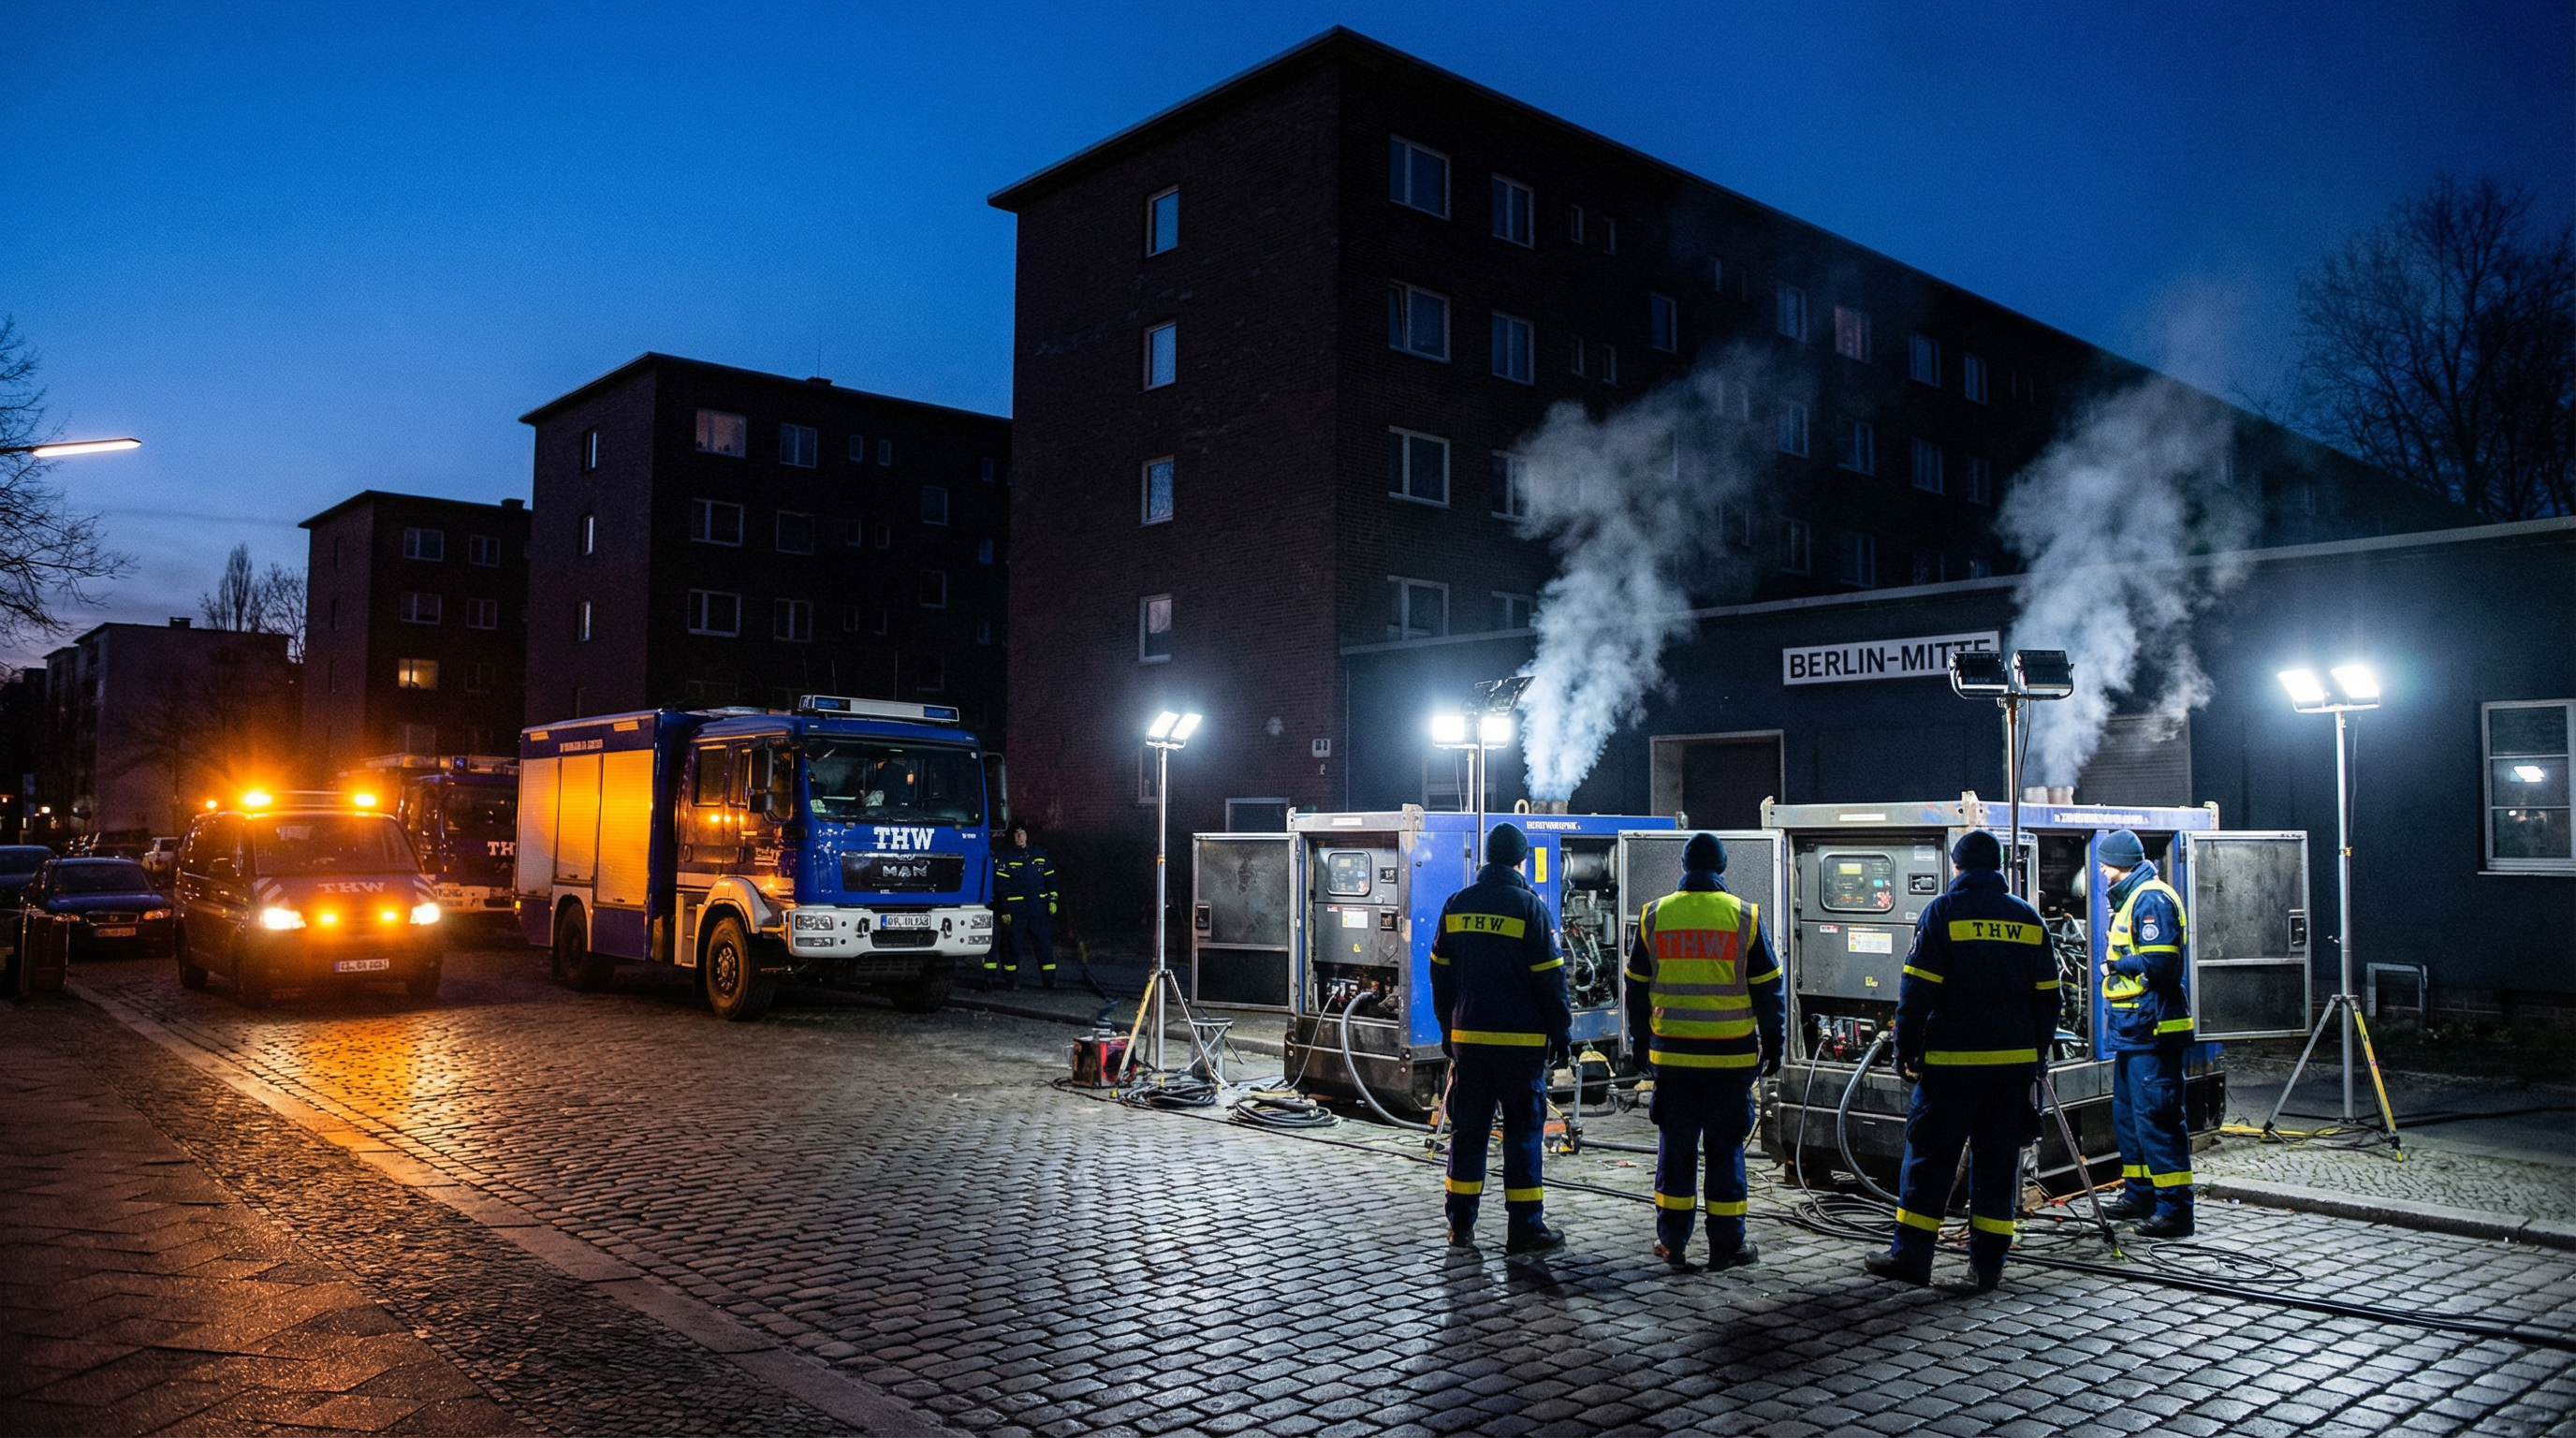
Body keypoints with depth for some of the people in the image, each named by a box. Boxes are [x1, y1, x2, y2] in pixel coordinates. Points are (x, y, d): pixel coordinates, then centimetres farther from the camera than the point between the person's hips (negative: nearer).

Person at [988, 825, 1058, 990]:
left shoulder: (1040, 854, 11)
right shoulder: (1004, 858, 2)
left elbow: (1049, 878, 15)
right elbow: (1001, 886, -3)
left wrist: (1052, 899, 6)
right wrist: (1004, 910, -8)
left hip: (1038, 908, 2)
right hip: (1015, 908, -2)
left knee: (1044, 943, 1)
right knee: (1013, 944, 1)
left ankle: (1049, 979, 5)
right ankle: (1011, 980, 9)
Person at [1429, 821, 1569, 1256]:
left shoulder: (1456, 905, 7)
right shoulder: (1529, 906, -7)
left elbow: (1440, 974, 11)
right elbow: (1550, 977, -7)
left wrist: (1448, 1031, 19)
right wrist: (1560, 1032, 2)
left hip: (1467, 1037, 4)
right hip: (1521, 1040, -4)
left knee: (1468, 1128, 10)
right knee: (1523, 1131, 2)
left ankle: (1461, 1225, 15)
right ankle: (1525, 1228, 3)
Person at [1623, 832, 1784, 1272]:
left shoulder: (1654, 916, 1)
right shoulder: (1745, 917, -3)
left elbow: (1636, 987, 8)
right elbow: (1767, 988, 1)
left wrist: (1639, 1044, 17)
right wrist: (1772, 1044, 11)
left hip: (1671, 1054, 1)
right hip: (1731, 1057, -1)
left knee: (1675, 1146, 9)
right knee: (1726, 1148, 7)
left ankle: (1672, 1243, 14)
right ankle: (1727, 1245, 12)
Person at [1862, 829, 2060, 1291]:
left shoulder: (1942, 912, -5)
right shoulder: (2028, 919, 8)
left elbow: (1917, 992, -9)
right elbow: (2047, 994, 11)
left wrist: (1907, 1051, -2)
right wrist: (2038, 1053, 20)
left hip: (1952, 1061, -4)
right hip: (2015, 1062, 4)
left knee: (1931, 1156, 3)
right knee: (1997, 1161, 10)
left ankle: (1911, 1253, 6)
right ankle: (1989, 1263, 12)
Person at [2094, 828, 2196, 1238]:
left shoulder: (2152, 899, -15)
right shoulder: (2132, 898, 18)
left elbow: (2159, 963, -24)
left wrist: (2116, 965, -11)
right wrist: (2116, 965, 4)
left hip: (2151, 1030, -11)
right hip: (2132, 1029, 11)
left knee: (2155, 1116, -9)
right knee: (2127, 1113, 17)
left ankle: (2175, 1207, -6)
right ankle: (2139, 1194, 28)